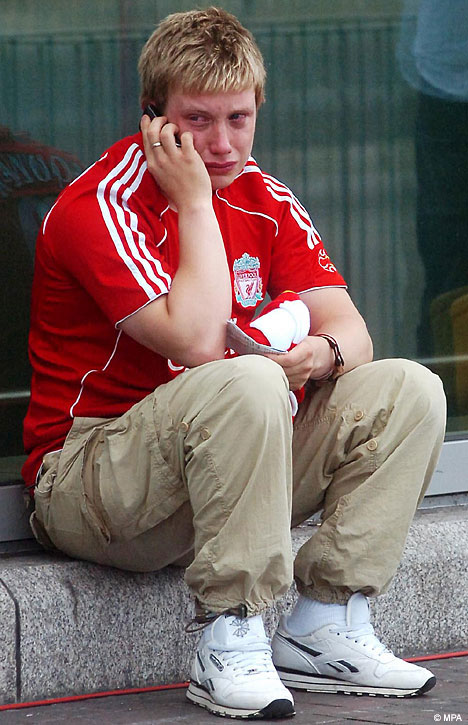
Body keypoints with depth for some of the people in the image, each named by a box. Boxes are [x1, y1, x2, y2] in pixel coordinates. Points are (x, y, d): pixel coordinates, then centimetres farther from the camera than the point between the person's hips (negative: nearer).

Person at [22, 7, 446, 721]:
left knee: (407, 389, -7)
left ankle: (323, 630, -10)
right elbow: (195, 342, -27)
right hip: (84, 478, -7)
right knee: (247, 383, -36)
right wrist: (195, 200, -19)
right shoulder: (99, 206, -15)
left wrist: (322, 353, -24)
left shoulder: (264, 200, 8)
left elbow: (350, 331, 1)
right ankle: (229, 646, -29)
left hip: (228, 468, 7)